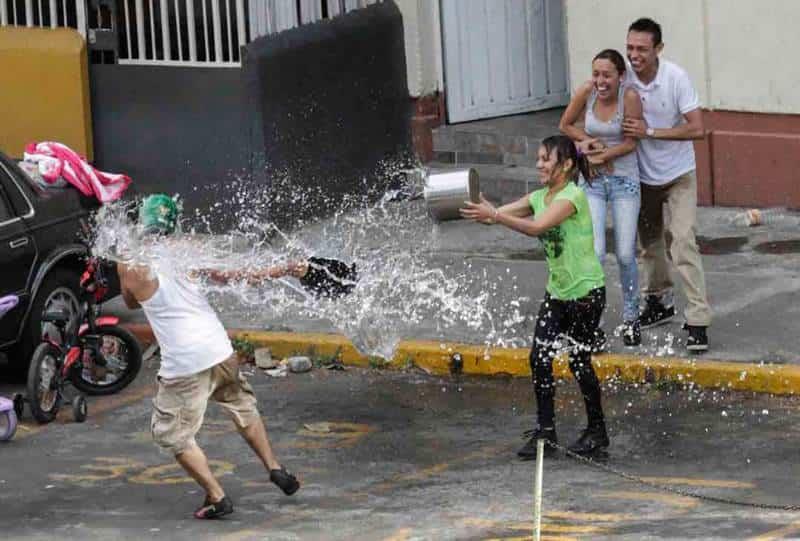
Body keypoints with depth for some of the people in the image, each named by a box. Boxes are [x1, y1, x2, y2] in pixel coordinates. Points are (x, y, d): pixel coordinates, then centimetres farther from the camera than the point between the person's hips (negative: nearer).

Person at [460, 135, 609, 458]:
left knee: (579, 361, 1)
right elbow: (500, 214, -3)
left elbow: (537, 227, -32)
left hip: (586, 292, -7)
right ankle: (545, 431, 6)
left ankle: (597, 431, 17)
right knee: (540, 358, -1)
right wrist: (478, 211, -24)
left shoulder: (573, 196, -19)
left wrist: (493, 215, -38)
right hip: (557, 291, 7)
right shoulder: (539, 197, 7)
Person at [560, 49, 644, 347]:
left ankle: (631, 318, 23)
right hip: (592, 181, 1)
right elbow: (565, 125, 6)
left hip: (624, 179, -1)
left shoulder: (630, 97, -15)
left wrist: (600, 155, -17)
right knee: (595, 254, -11)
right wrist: (587, 139, -10)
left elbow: (630, 143, -11)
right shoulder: (586, 92, -9)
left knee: (625, 255, 1)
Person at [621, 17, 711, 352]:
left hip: (678, 174, -4)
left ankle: (698, 320, -15)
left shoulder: (676, 78, -22)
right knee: (649, 241, 18)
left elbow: (696, 129, -23)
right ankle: (659, 302, 38)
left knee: (683, 243, -14)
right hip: (642, 174, 4)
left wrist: (650, 132, -27)